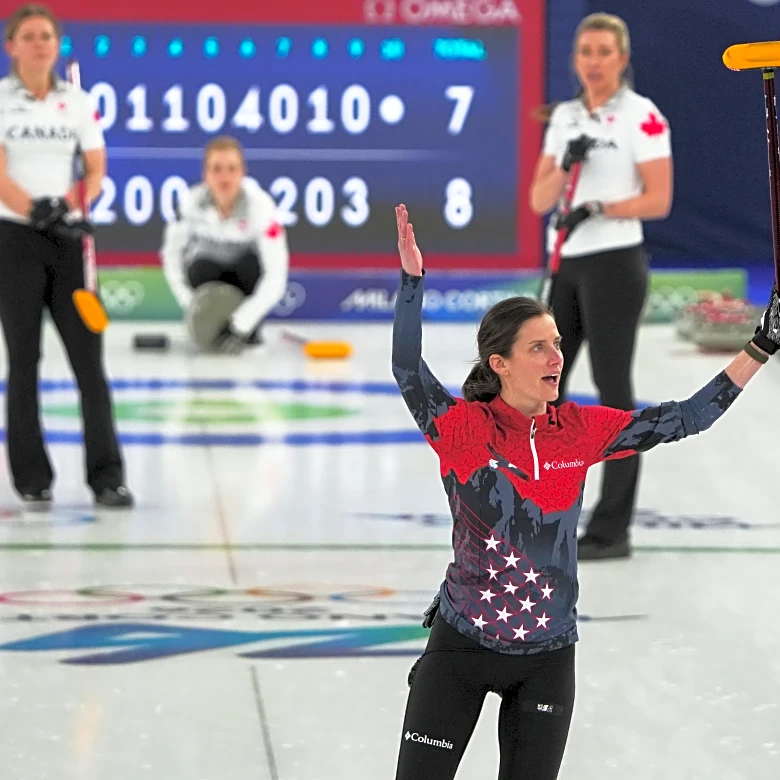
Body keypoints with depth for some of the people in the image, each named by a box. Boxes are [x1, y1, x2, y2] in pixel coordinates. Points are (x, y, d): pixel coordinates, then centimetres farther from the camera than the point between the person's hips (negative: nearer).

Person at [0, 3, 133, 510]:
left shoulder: (79, 102, 8)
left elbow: (96, 170, 6)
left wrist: (76, 205, -14)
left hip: (68, 239, 3)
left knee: (89, 357, -3)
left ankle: (107, 477, 1)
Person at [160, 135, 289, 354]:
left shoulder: (260, 205, -31)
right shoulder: (192, 202, -24)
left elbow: (276, 276, -34)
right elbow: (172, 251, -9)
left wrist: (242, 321, -41)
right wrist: (189, 302, -20)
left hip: (248, 273, -2)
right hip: (211, 266, 2)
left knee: (252, 263, -34)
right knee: (200, 269, -31)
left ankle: (250, 330, -7)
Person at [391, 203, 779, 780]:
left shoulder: (579, 430, -1)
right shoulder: (464, 428, -12)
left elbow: (684, 420, 2)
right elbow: (408, 371, -27)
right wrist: (412, 279, -40)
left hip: (547, 659, 3)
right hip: (461, 646, -3)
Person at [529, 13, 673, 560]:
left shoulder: (642, 116, -8)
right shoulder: (564, 116, 12)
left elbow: (659, 200, -13)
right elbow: (539, 200, 7)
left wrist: (598, 209, -22)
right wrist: (565, 166, -11)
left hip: (614, 264, -7)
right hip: (567, 265, 7)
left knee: (612, 386, -5)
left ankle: (613, 529, -1)